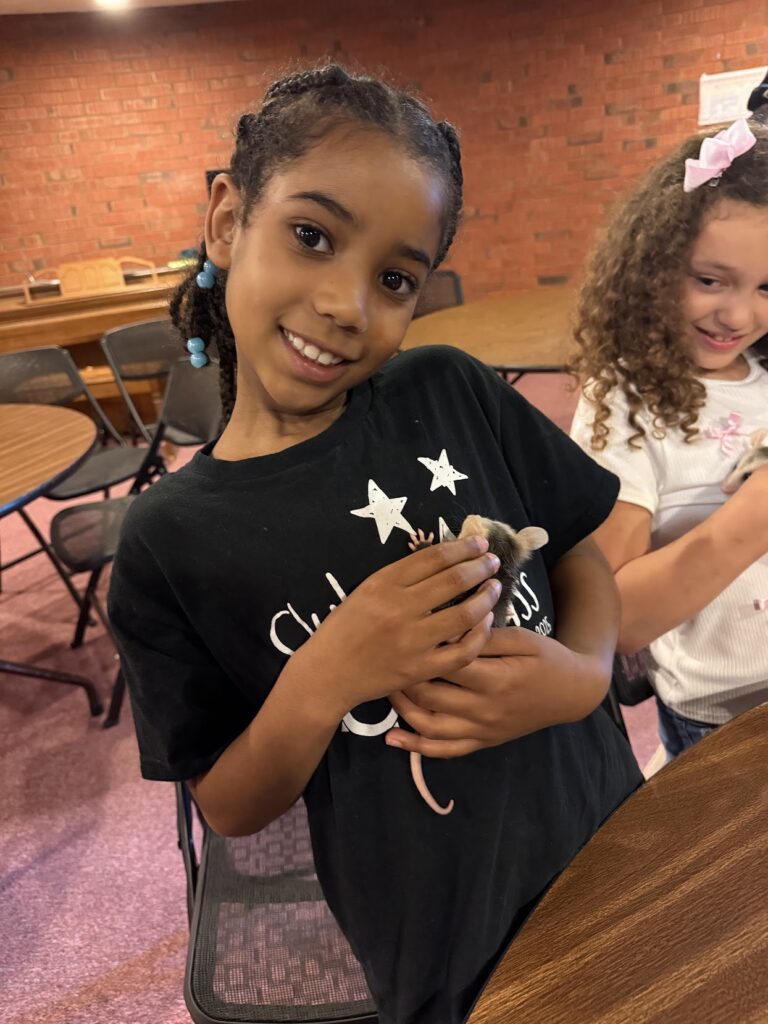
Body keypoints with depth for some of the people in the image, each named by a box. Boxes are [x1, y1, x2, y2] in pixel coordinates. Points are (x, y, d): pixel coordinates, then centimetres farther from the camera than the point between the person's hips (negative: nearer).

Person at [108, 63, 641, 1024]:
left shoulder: (454, 394, -12)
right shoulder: (168, 543, -16)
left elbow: (582, 556, 0)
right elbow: (230, 811, -9)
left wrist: (586, 671, -20)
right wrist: (319, 685, -28)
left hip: (614, 837, 3)